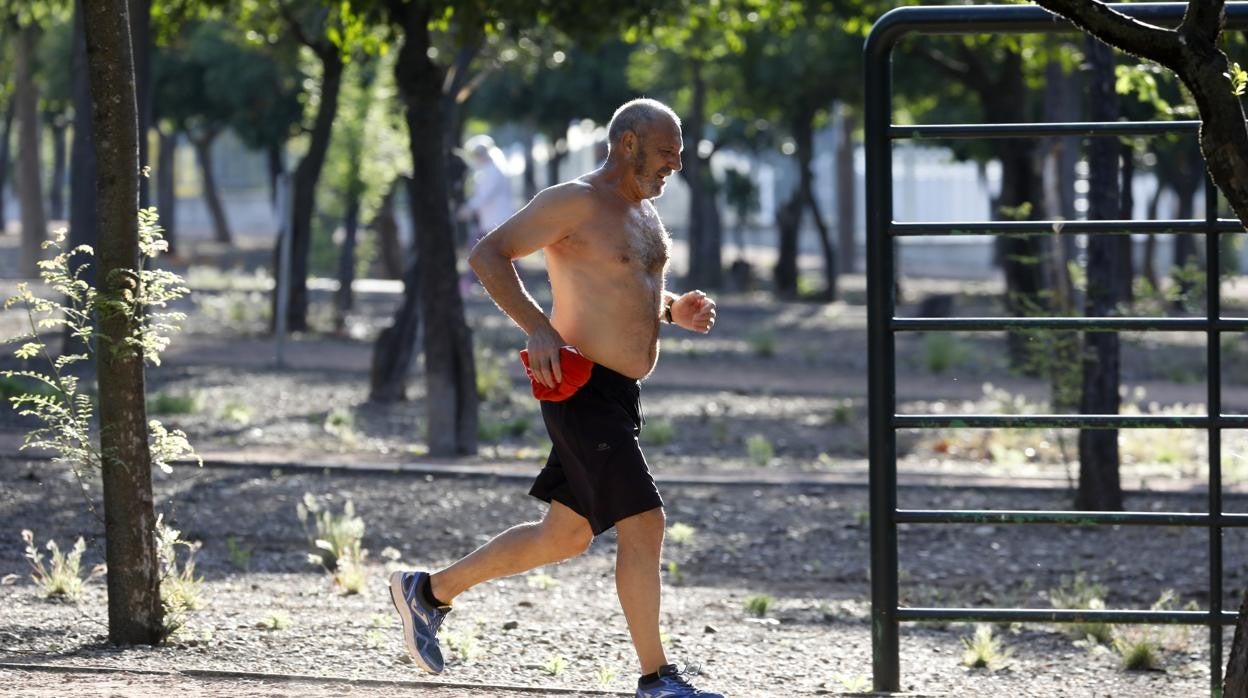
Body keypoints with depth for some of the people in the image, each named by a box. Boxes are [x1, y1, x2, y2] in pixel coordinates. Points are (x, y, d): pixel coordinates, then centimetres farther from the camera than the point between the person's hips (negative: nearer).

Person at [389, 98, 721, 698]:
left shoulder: (644, 208, 15)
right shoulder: (575, 202, -13)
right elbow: (488, 254, -15)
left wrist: (674, 310, 9)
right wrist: (537, 326, -25)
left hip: (620, 396, 10)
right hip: (580, 390, -10)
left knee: (565, 536, 15)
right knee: (643, 525, -12)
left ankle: (430, 591, 29)